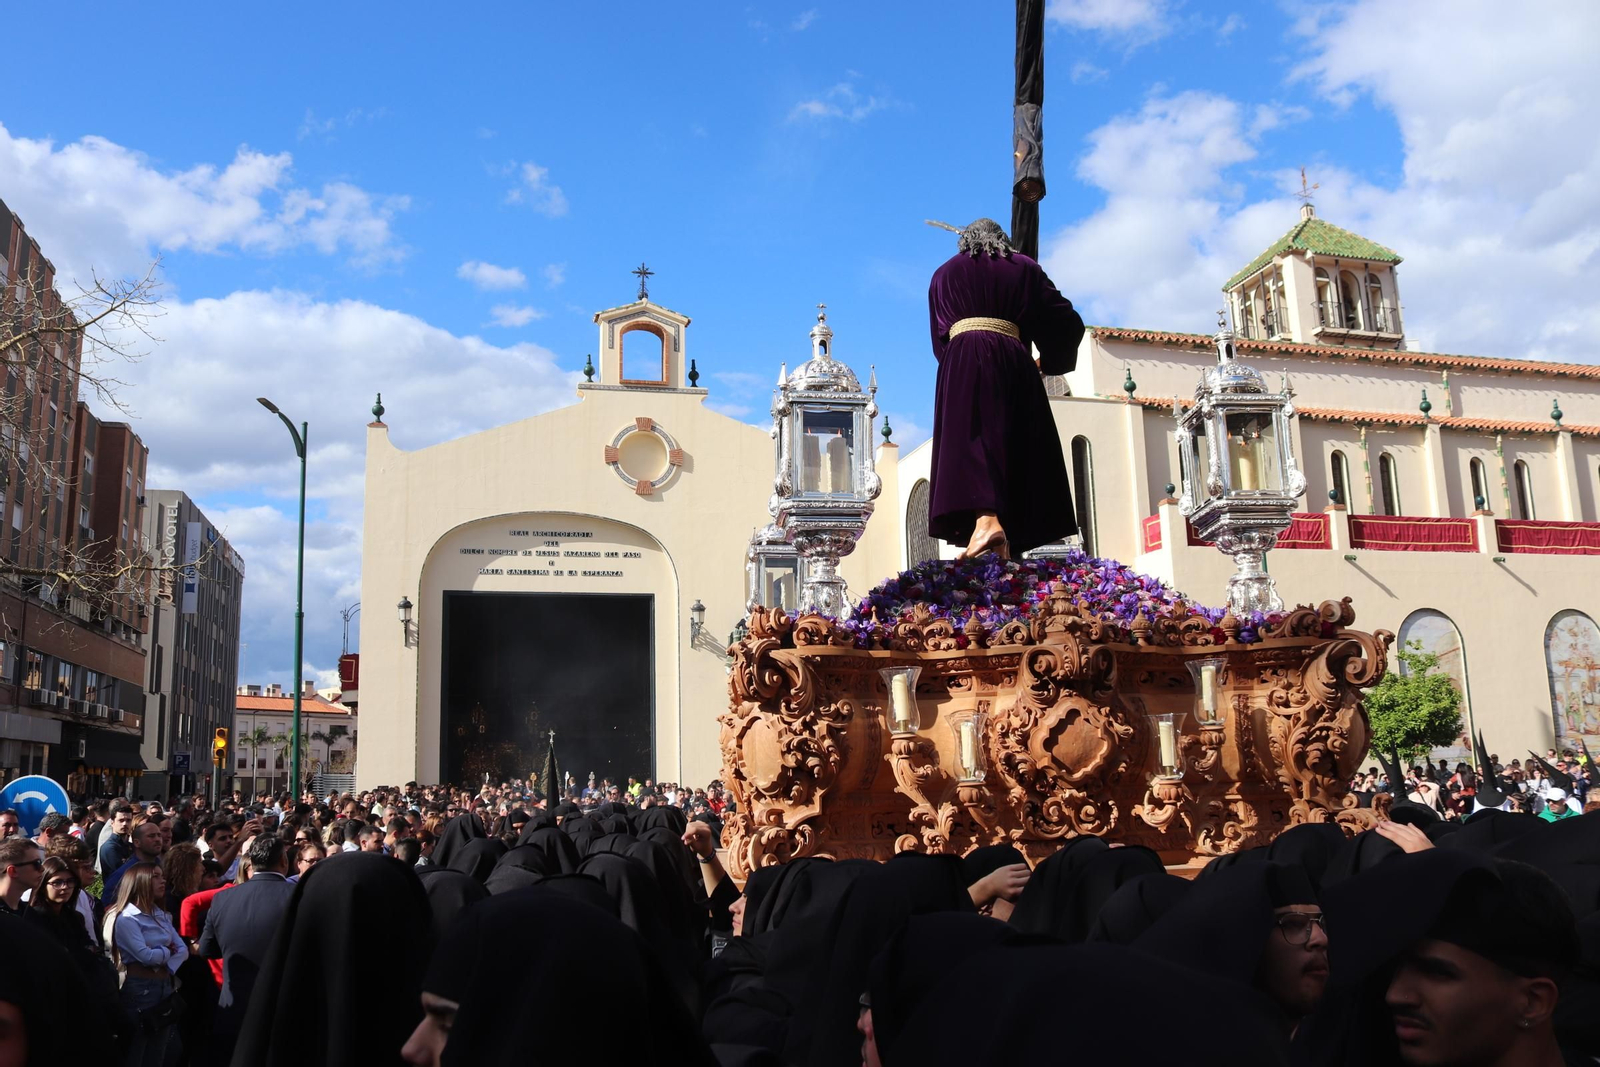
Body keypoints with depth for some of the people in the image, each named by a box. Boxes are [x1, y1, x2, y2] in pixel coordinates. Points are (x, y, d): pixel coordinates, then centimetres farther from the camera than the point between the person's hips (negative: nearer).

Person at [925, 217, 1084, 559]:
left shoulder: (944, 274, 22)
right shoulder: (1024, 267, 19)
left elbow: (938, 338, 23)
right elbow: (1068, 323, 13)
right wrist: (1048, 361, 28)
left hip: (963, 361, -1)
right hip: (1013, 362, 1)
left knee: (971, 436, -15)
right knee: (1014, 444, 2)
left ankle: (985, 519, -39)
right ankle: (1010, 537, -5)